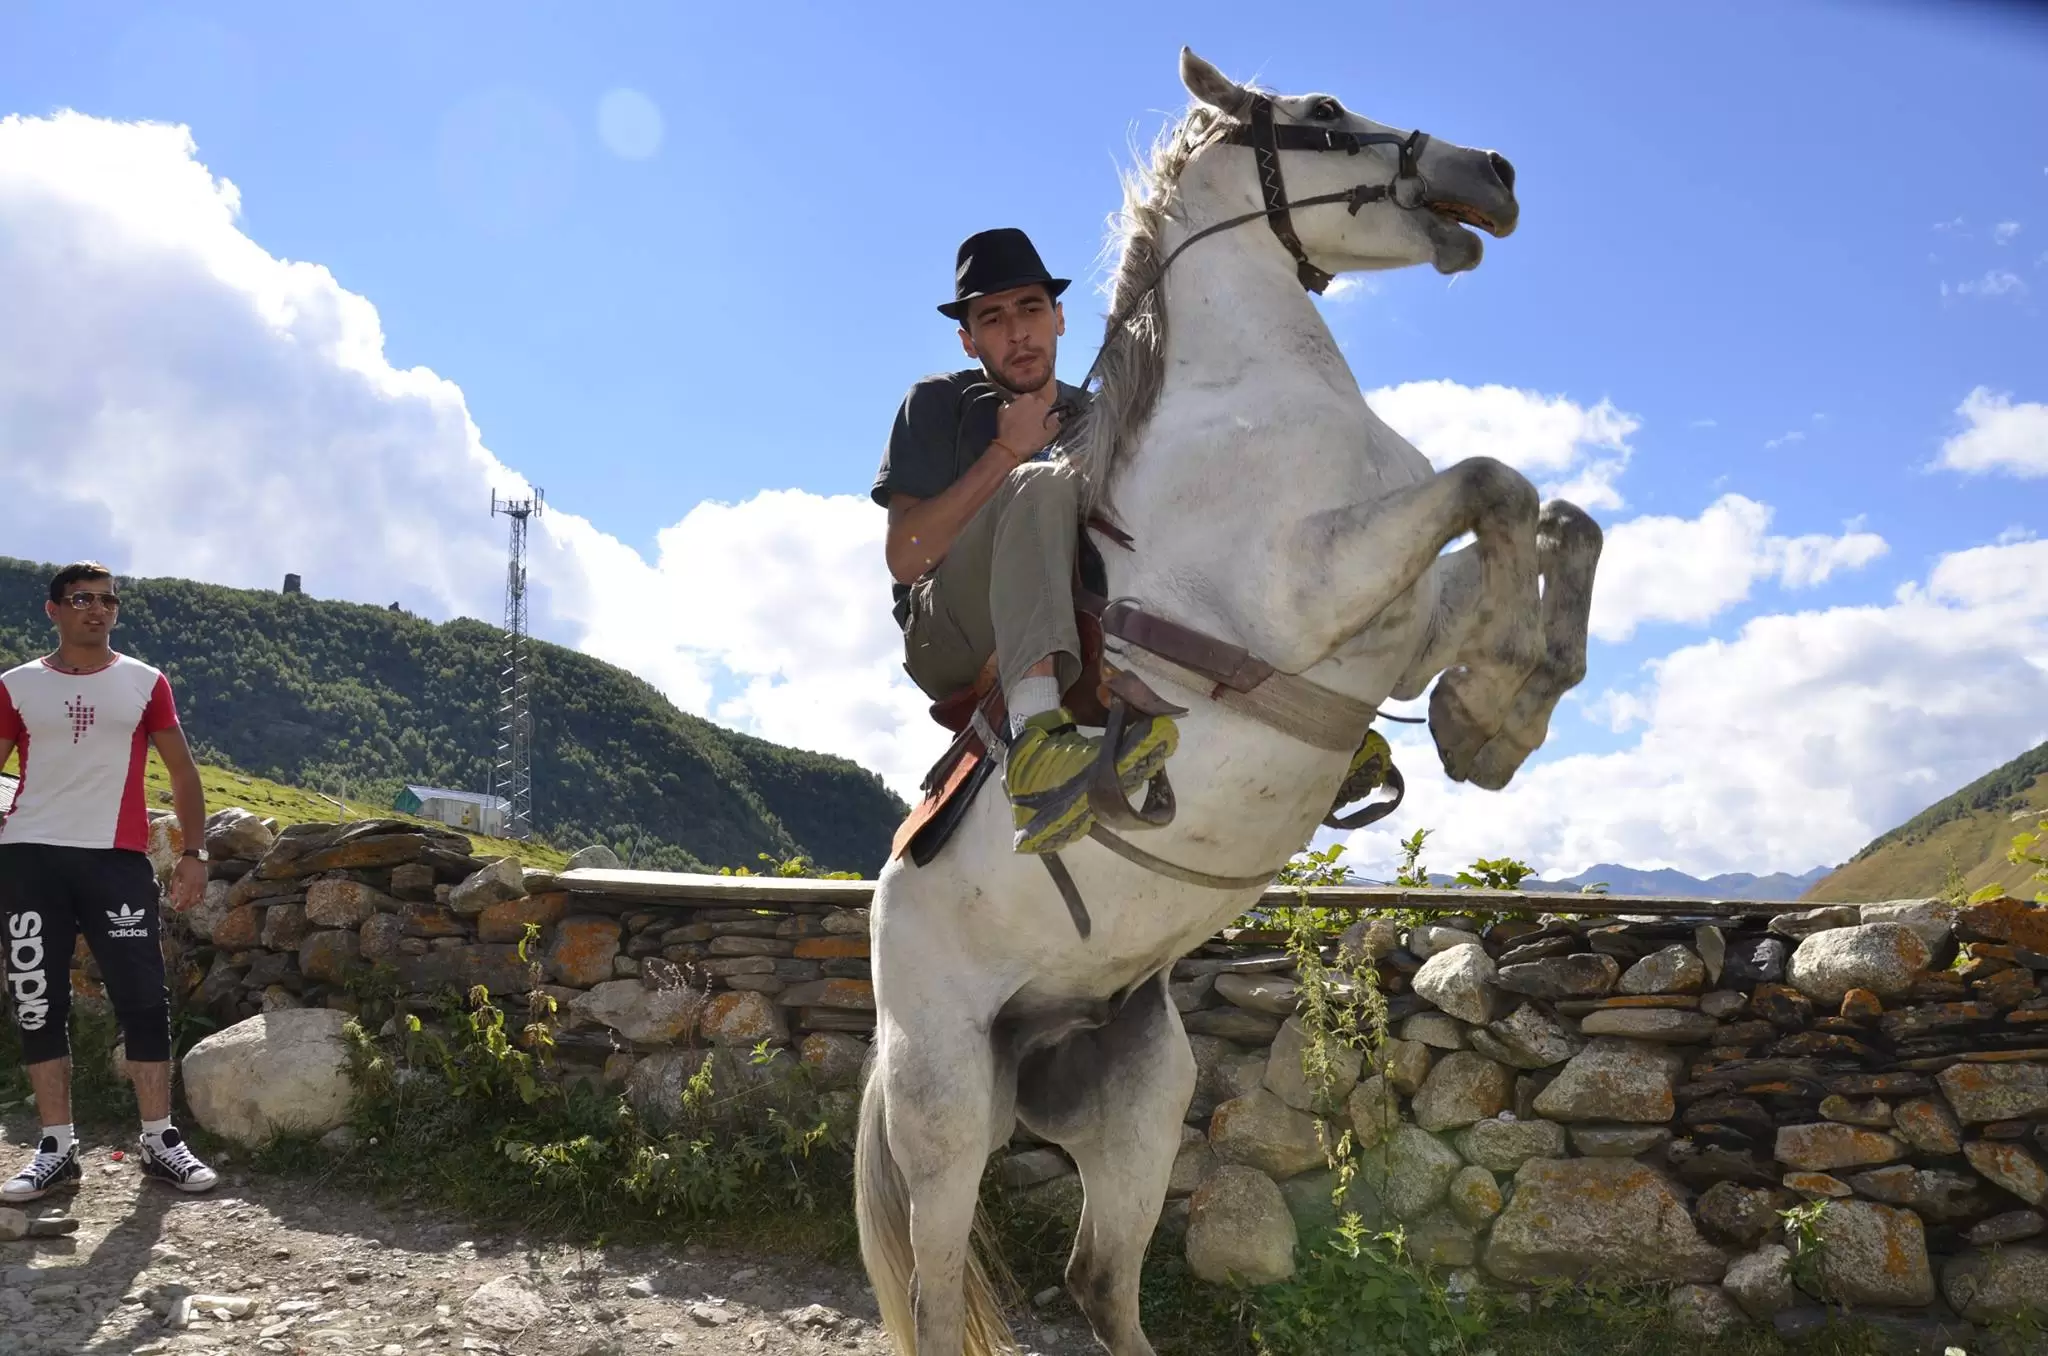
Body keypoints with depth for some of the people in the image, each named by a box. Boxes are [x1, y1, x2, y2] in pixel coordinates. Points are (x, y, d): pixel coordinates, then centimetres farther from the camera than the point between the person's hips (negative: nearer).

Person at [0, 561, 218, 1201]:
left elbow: (182, 771, 9)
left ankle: (160, 1141, 6)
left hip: (118, 858, -1)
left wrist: (194, 851, 1)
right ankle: (56, 1148, 13)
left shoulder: (144, 683, 7)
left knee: (143, 999, -3)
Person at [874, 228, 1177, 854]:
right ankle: (1036, 736, -53)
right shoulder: (939, 404, 3)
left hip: (1075, 633, 5)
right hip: (951, 643, -5)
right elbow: (904, 559, -9)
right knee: (1046, 484, -30)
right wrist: (1005, 452, -12)